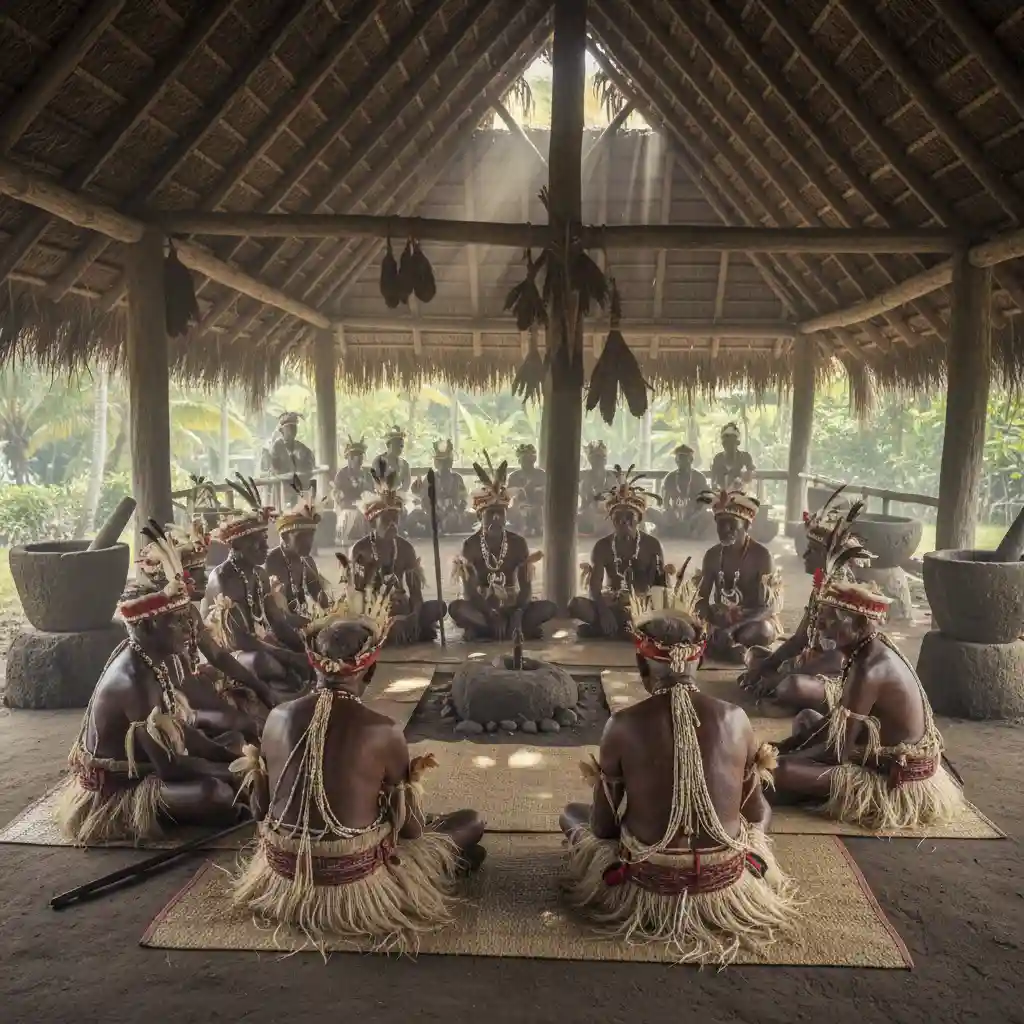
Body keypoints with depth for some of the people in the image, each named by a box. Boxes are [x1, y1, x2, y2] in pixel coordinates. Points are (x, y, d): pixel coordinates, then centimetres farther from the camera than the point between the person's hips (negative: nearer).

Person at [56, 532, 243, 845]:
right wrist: (231, 770, -17)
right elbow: (168, 765, -27)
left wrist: (234, 760, -1)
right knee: (220, 797, -26)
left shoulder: (148, 663, -2)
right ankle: (144, 812, -6)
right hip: (112, 792, -9)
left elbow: (181, 731, 6)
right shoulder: (132, 683, -30)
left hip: (137, 767, 9)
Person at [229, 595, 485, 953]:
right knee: (471, 822, 12)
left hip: (282, 878, 5)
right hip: (356, 882, -4)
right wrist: (412, 780, 12)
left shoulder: (278, 717, -8)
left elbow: (261, 811, 3)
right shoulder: (384, 732, -19)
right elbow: (411, 830, -7)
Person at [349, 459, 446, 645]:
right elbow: (356, 595, -11)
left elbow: (416, 592, 1)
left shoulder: (405, 548, 5)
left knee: (438, 607, -22)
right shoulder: (360, 549, -6)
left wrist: (414, 618, -20)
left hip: (401, 610, 4)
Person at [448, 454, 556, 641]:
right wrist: (491, 615, -29)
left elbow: (526, 587, -5)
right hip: (482, 609, -2)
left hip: (513, 608, 2)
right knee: (456, 608, -33)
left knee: (549, 607, -23)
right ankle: (517, 629, -31)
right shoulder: (470, 545, -6)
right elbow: (469, 591, -13)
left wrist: (517, 614, -25)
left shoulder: (518, 543, 0)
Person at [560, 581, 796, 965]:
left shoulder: (623, 725, -17)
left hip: (648, 888, -2)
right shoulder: (734, 718, -10)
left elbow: (602, 828, -8)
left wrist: (600, 787, 13)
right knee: (764, 809, 33)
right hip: (729, 886, 2)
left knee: (572, 814, 24)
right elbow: (755, 813, 2)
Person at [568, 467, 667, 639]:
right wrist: (604, 612, -31)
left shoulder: (651, 545, -2)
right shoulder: (602, 546, -3)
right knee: (576, 605, -26)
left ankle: (599, 629, -27)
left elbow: (660, 584, -3)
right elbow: (594, 587, -12)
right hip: (611, 604, 0)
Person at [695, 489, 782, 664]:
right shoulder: (712, 555, 0)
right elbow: (702, 598, 3)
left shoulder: (761, 555, -14)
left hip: (753, 620, -4)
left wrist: (733, 628, -32)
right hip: (720, 621, 4)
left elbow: (768, 607, -19)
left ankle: (715, 646, -16)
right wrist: (709, 627, -20)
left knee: (761, 631, -38)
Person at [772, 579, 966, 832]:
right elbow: (837, 717, 11)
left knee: (780, 770, -23)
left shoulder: (869, 671, -27)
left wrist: (783, 756, -8)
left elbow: (838, 749, -23)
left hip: (896, 781, -10)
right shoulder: (873, 650, 2)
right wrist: (784, 747, 6)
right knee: (806, 719, 20)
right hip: (897, 759, 10)